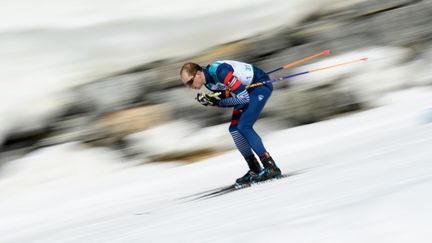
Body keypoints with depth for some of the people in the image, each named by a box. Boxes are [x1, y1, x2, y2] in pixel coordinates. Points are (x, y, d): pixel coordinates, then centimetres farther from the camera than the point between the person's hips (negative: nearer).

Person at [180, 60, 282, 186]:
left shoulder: (220, 72, -31)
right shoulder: (208, 81, -2)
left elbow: (243, 97, -29)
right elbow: (230, 99, 4)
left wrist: (218, 102, -21)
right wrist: (210, 101, -13)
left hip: (261, 85, -10)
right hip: (247, 89, 10)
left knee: (243, 126, -20)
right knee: (234, 129, 3)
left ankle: (271, 167, -18)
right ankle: (255, 170, 8)